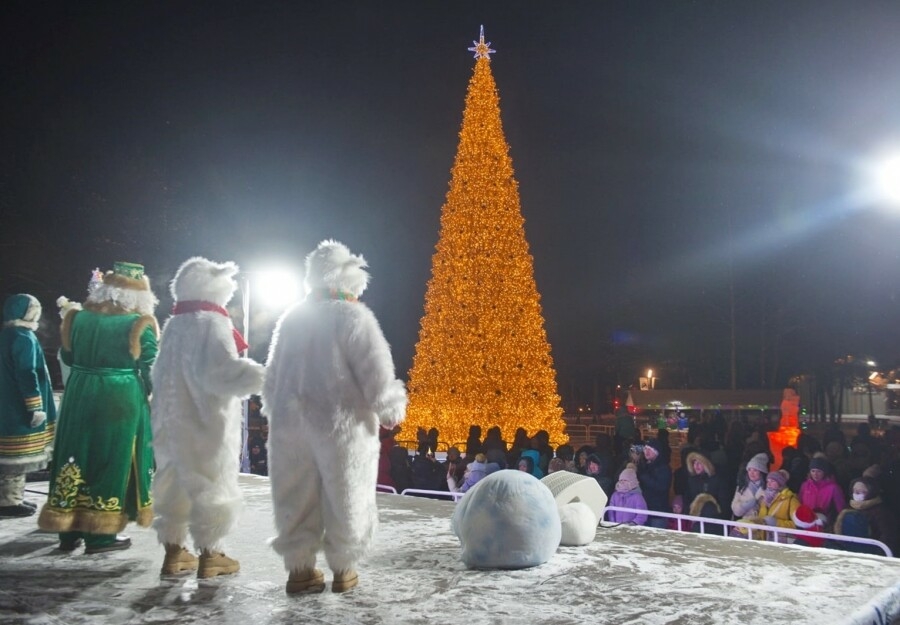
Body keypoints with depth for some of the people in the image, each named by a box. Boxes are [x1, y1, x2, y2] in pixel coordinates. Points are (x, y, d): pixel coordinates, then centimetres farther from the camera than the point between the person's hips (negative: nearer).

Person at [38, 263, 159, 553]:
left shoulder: (79, 318, 2)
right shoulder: (140, 326, -10)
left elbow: (67, 358, 13)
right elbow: (151, 371, -9)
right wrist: (147, 397, 8)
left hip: (80, 396, 4)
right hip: (122, 400, -4)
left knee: (76, 455, 13)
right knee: (112, 459, 4)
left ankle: (69, 531, 20)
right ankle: (101, 534, 9)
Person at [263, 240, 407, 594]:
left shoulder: (291, 318, 11)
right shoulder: (352, 315, -9)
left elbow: (274, 374, 18)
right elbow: (375, 371, -13)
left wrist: (277, 412, 31)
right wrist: (391, 411, 3)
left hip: (290, 422, 5)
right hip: (342, 423, -5)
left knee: (297, 499, 13)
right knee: (345, 498, 8)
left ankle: (299, 568, 16)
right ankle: (343, 569, 16)